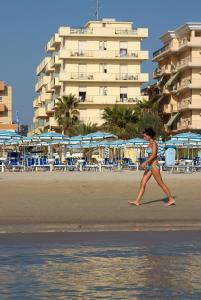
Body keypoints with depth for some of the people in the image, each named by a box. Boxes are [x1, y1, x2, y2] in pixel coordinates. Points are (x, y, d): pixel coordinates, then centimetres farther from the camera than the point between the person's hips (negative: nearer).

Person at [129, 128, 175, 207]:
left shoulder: (153, 143, -13)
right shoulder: (150, 144, 14)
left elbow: (154, 155, -24)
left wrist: (145, 163, -28)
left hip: (154, 165, -9)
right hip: (149, 166, 9)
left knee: (161, 184, -3)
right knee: (142, 183, 3)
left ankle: (171, 199, 5)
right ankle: (137, 201, 2)